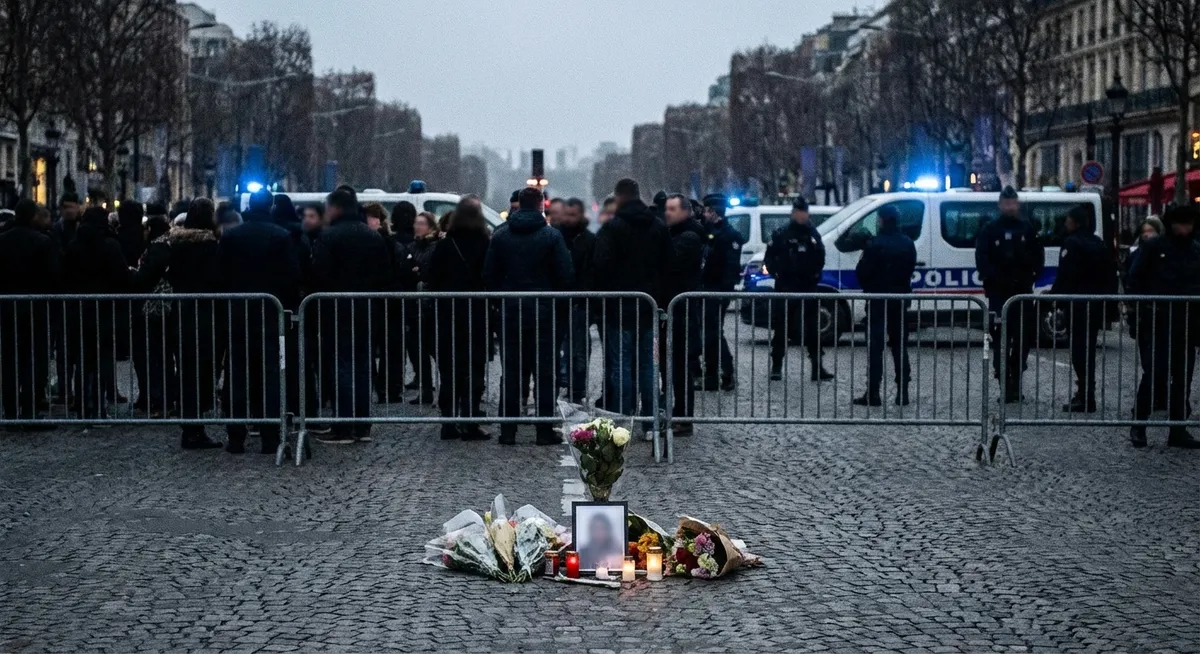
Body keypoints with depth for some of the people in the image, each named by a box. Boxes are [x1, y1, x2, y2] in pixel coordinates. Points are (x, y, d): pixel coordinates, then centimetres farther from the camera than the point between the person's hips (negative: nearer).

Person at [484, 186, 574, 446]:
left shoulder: (500, 236, 3)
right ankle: (545, 430, 2)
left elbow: (489, 274, 5)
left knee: (511, 371, 7)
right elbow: (566, 275, -6)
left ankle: (508, 430, 5)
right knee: (544, 371, 3)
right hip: (543, 311, -2)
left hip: (510, 310, 2)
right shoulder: (551, 235, -5)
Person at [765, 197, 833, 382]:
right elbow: (769, 258, 1)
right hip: (785, 288, -3)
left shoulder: (813, 234, 9)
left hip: (808, 287, 3)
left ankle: (817, 368, 5)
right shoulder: (781, 234, -1)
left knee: (812, 329, 3)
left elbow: (820, 257, 16)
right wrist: (778, 273, -8)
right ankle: (776, 366, 9)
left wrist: (815, 274, 1)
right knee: (781, 328, 2)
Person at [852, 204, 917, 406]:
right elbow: (910, 269, 11)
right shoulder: (907, 243, 5)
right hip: (900, 299, 6)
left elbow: (862, 272, -13)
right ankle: (902, 393, 12)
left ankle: (873, 393, -6)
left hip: (878, 300, -6)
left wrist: (868, 288, 6)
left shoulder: (875, 244, -16)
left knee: (875, 348, -3)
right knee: (899, 346, 12)